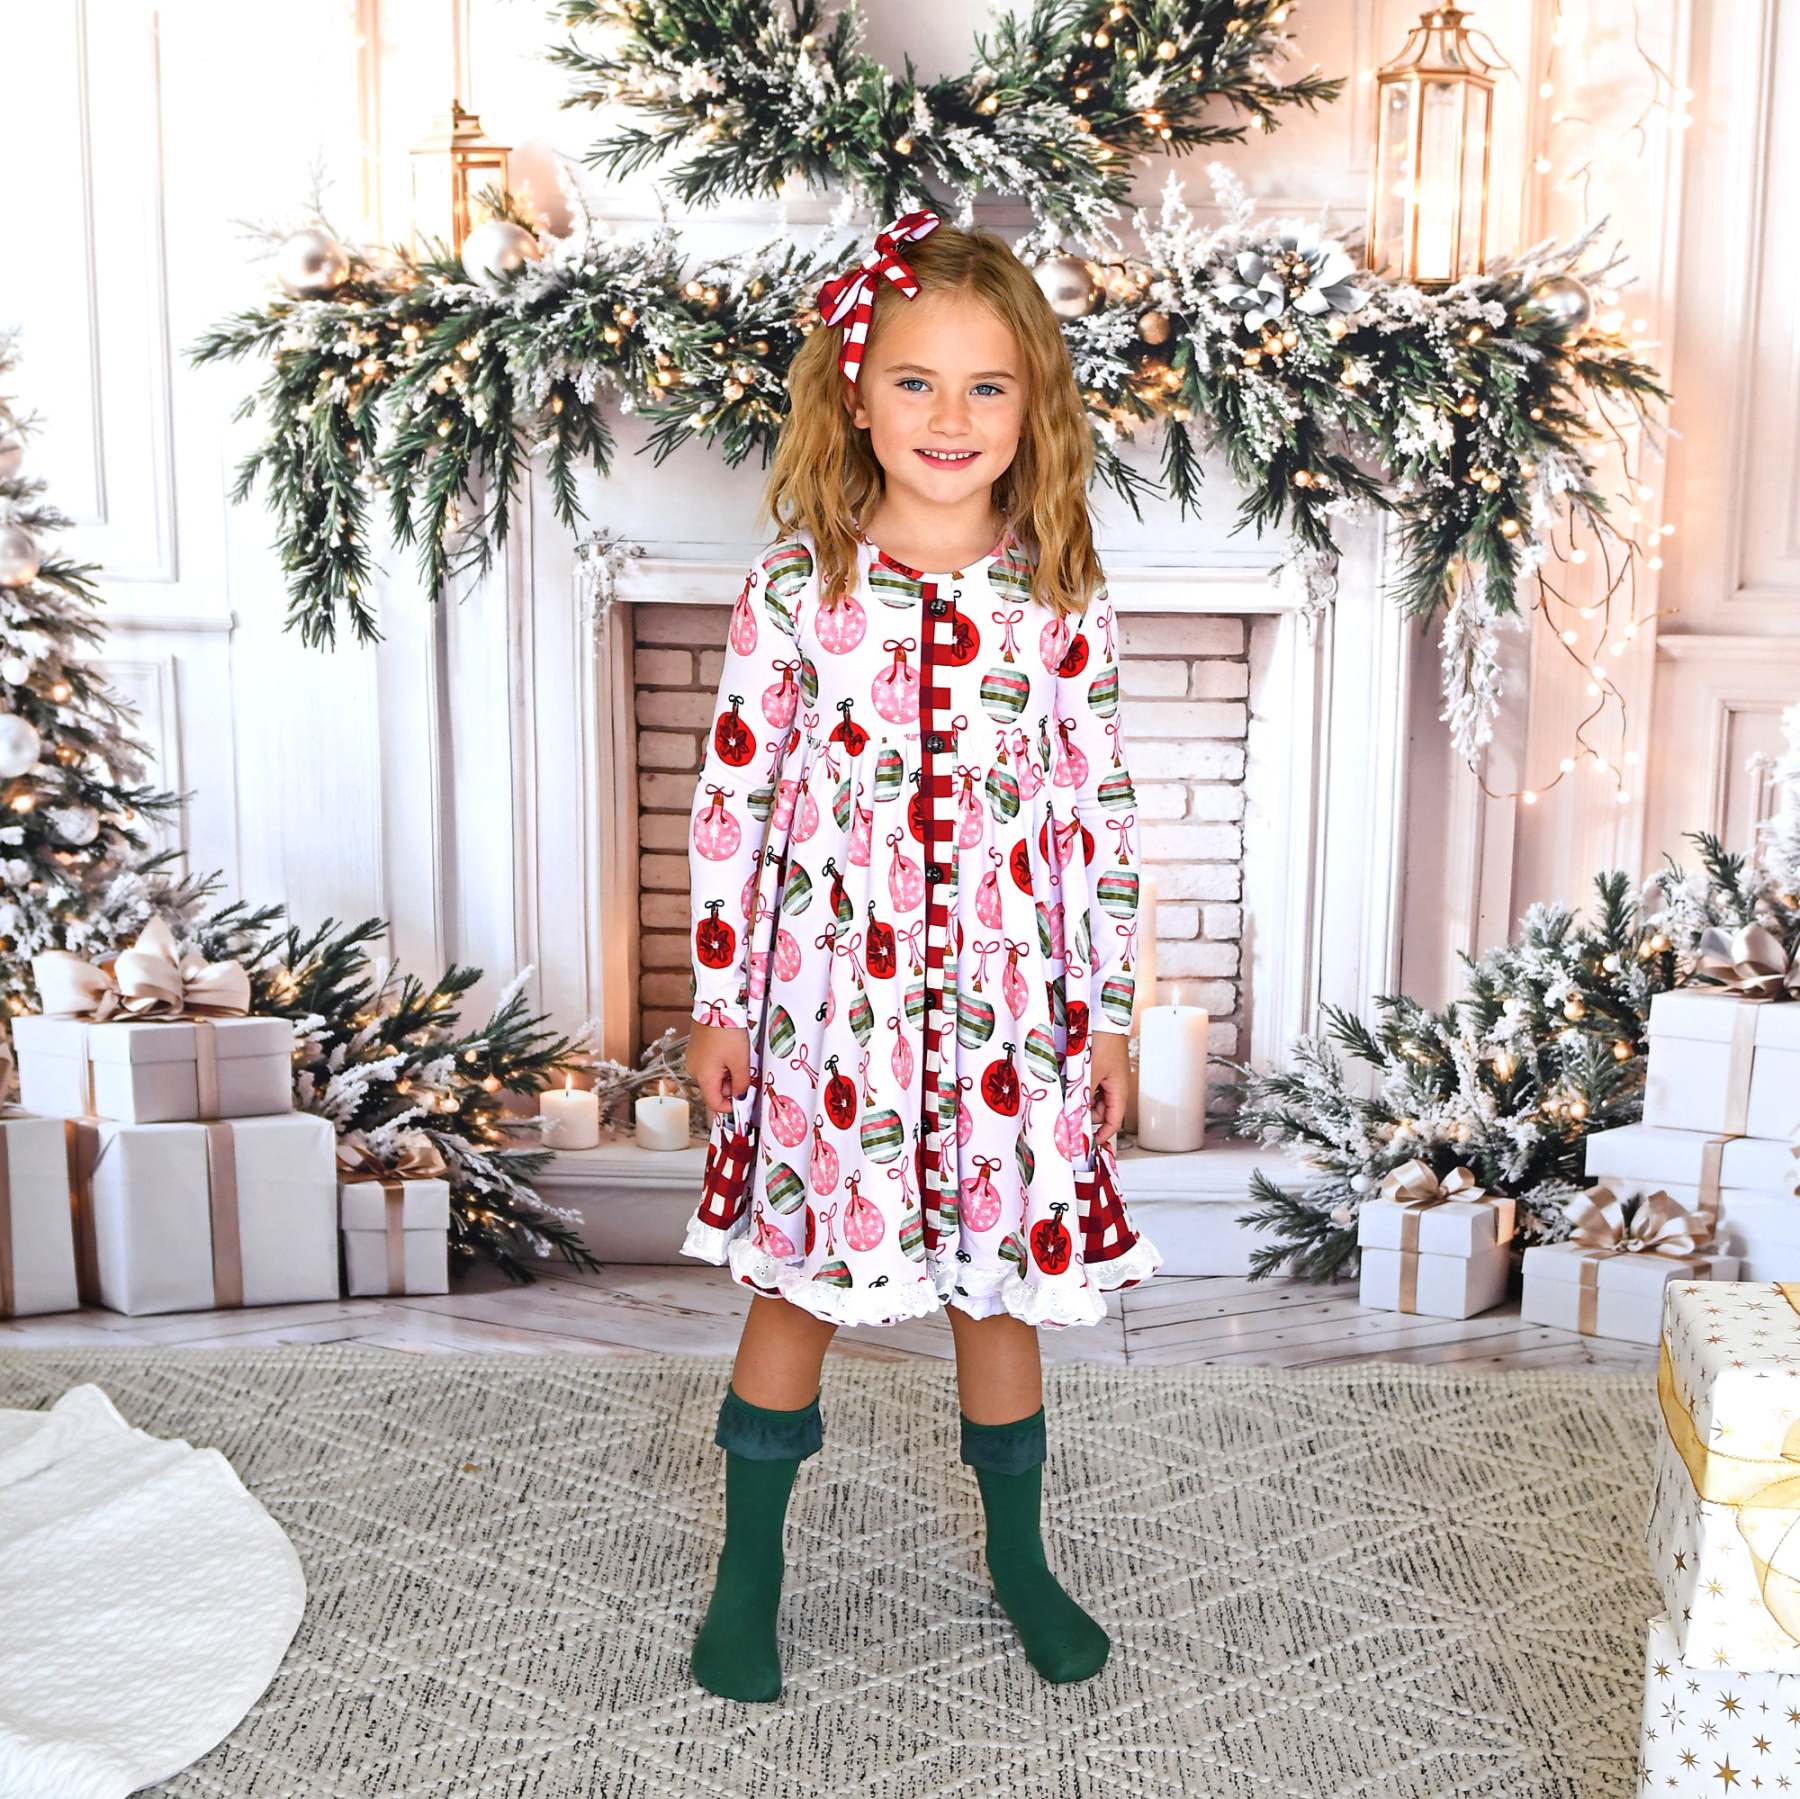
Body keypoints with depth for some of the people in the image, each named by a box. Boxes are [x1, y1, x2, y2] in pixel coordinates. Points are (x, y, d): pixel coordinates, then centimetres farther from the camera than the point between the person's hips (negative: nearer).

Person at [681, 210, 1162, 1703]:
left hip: (1004, 1003, 1)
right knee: (798, 1281, 12)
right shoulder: (797, 586, -6)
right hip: (828, 997, -1)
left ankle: (1020, 1559, 38)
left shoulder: (1062, 600, -2)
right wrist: (719, 998, -1)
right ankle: (750, 1569, 33)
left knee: (1000, 1285, 15)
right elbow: (734, 798, -2)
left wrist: (1109, 1015, 3)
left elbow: (1101, 815, 2)